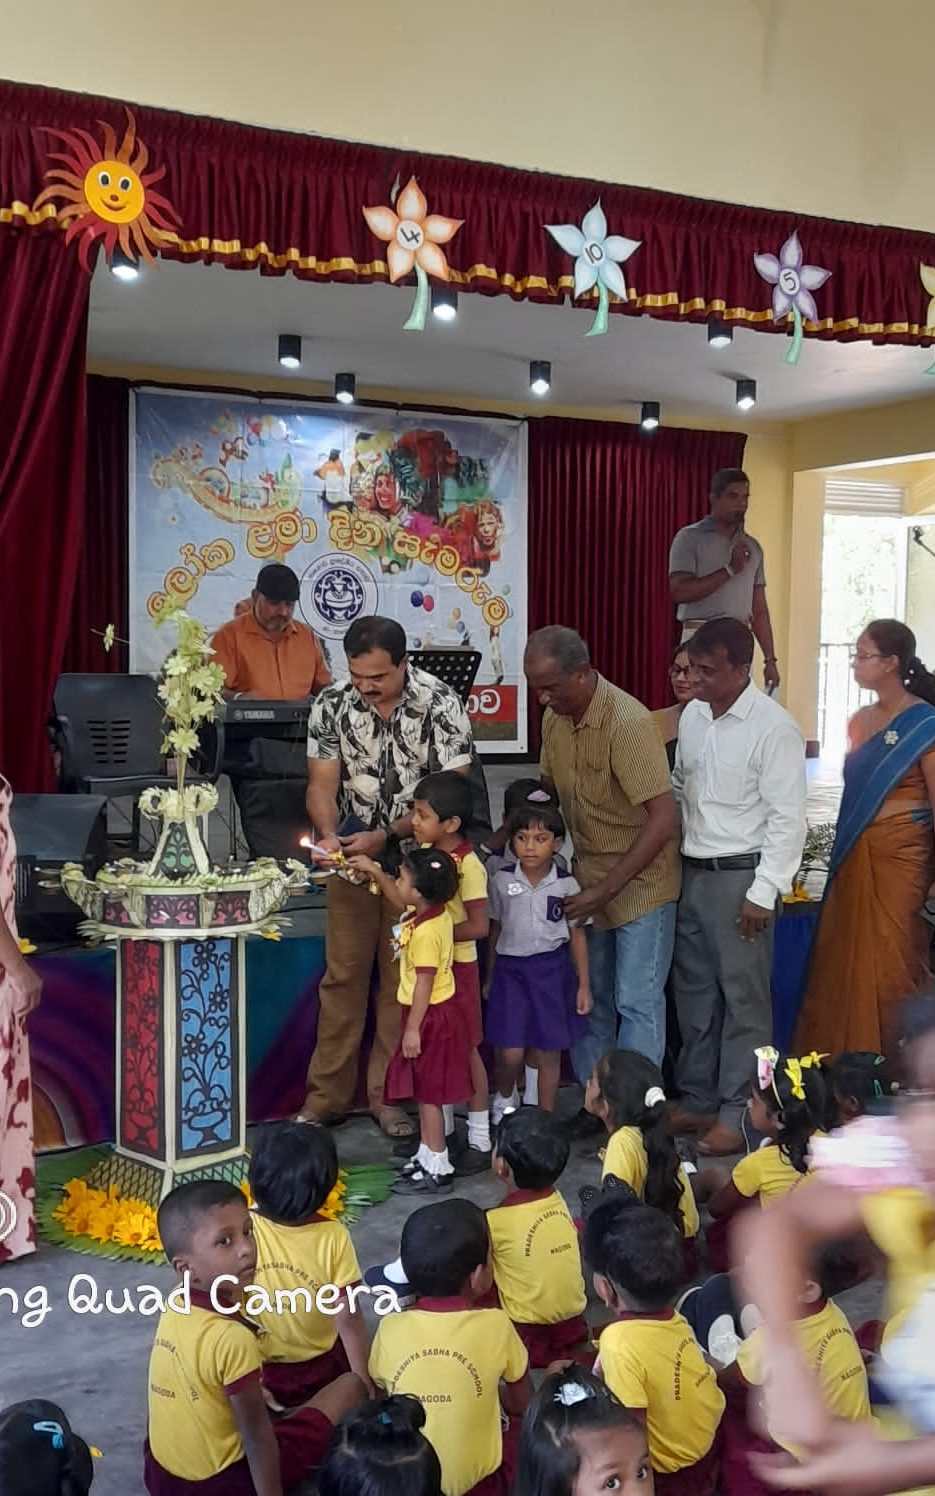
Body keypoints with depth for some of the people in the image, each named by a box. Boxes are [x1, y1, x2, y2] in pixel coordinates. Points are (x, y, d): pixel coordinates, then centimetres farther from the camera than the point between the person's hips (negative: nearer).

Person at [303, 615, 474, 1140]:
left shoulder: (441, 705, -16)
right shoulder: (331, 706, -6)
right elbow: (322, 784, -5)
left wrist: (384, 836, -25)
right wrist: (328, 835, -25)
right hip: (351, 855, 2)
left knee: (402, 977, 5)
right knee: (343, 975, 6)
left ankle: (388, 1094, 17)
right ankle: (328, 1096, 15)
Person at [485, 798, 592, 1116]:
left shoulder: (566, 885, -4)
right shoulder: (502, 881, -1)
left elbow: (577, 935, 3)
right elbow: (494, 929, 8)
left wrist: (584, 985, 3)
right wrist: (489, 977, 11)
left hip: (552, 969, 0)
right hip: (510, 968, 0)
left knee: (548, 1051, 7)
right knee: (510, 1051, -4)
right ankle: (505, 1097, 27)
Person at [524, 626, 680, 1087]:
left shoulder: (629, 723, -24)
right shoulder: (554, 718, -1)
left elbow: (663, 820, -26)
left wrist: (607, 888, -26)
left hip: (639, 881, -7)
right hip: (588, 880, 7)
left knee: (637, 1002, -1)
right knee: (590, 998, 14)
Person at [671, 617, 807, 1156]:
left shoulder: (774, 727, -14)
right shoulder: (691, 716, 8)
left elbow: (788, 818, -15)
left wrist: (764, 892, -17)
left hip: (742, 875, -7)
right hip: (694, 872, 7)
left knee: (743, 998, 0)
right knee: (694, 992, 14)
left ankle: (738, 1114, 10)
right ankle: (698, 1100, 26)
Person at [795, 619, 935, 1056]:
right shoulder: (861, 721, 11)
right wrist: (843, 858, 15)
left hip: (899, 860, -7)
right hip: (852, 860, 7)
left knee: (890, 971, -1)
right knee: (843, 967, 9)